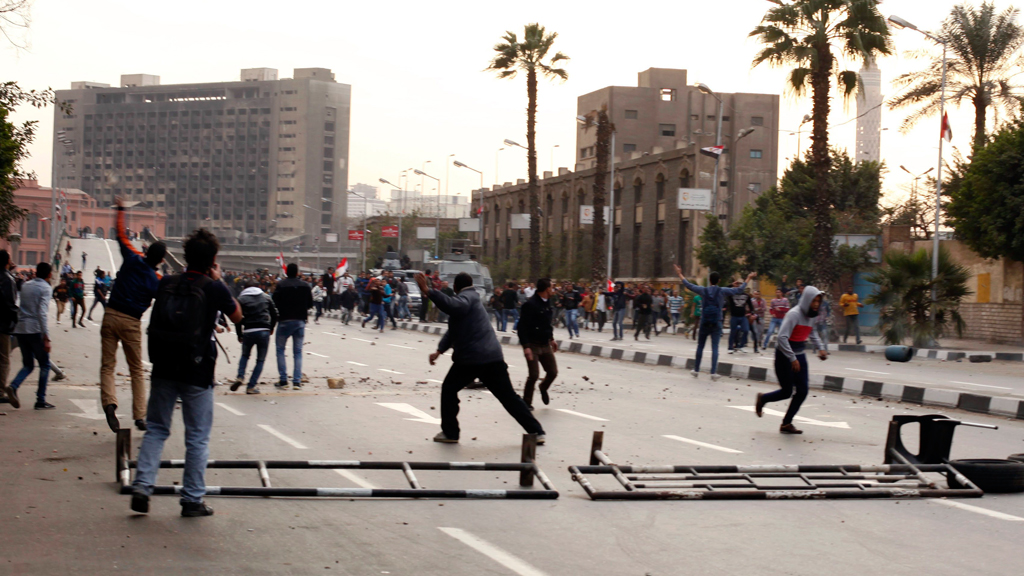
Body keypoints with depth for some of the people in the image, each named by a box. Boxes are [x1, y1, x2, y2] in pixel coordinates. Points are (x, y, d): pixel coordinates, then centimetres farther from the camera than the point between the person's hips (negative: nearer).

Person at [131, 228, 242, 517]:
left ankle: (142, 487, 2)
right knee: (198, 437, 6)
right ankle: (192, 500, 9)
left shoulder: (166, 283, 0)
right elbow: (237, 316, 5)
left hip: (164, 370, 4)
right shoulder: (214, 289, -11)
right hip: (197, 374, -3)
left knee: (156, 430, 14)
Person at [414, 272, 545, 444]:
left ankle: (450, 432, 13)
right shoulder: (471, 298, 26)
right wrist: (440, 350, 14)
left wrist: (428, 291, -34)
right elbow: (453, 331, 24)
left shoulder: (467, 297, -3)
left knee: (449, 390, 13)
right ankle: (536, 431, 4)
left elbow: (454, 306, -30)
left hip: (470, 358, -8)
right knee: (509, 397, 9)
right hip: (493, 357, 8)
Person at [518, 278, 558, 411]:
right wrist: (526, 346, -24)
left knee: (553, 372, 5)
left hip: (545, 345, 7)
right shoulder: (530, 304, -18)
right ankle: (526, 402, 10)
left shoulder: (547, 302, 7)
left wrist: (551, 339, 19)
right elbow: (522, 326, -19)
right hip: (532, 345, -7)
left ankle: (543, 388, 37)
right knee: (534, 375, -9)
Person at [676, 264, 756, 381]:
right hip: (716, 324, -1)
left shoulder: (703, 290, -3)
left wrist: (680, 274, 18)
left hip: (704, 323, 1)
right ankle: (713, 372, -6)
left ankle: (696, 370, 19)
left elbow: (688, 285, 5)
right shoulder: (722, 291, -6)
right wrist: (748, 279, 13)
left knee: (700, 346, 12)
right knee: (715, 348, -1)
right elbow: (739, 289, 1)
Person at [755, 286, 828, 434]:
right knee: (787, 391, -1)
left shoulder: (811, 315, 6)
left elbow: (812, 333, 26)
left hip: (799, 356, 8)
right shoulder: (794, 314, -21)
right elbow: (782, 337, -26)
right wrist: (792, 358, -26)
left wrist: (820, 348, 11)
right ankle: (762, 399, 30)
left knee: (802, 391, 1)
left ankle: (787, 423, 12)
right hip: (785, 356, -8)